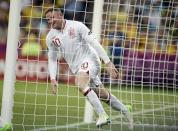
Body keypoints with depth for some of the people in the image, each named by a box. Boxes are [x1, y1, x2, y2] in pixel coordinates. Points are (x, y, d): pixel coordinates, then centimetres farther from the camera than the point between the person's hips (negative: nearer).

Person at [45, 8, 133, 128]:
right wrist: (53, 79, -3)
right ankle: (127, 113, 24)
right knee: (102, 95, 7)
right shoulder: (50, 37, 2)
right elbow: (52, 59, 10)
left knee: (80, 83, -32)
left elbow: (95, 43, -14)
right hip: (76, 67, 6)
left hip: (89, 59, -6)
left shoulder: (76, 26, -14)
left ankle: (102, 115, -33)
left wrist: (108, 63, -19)